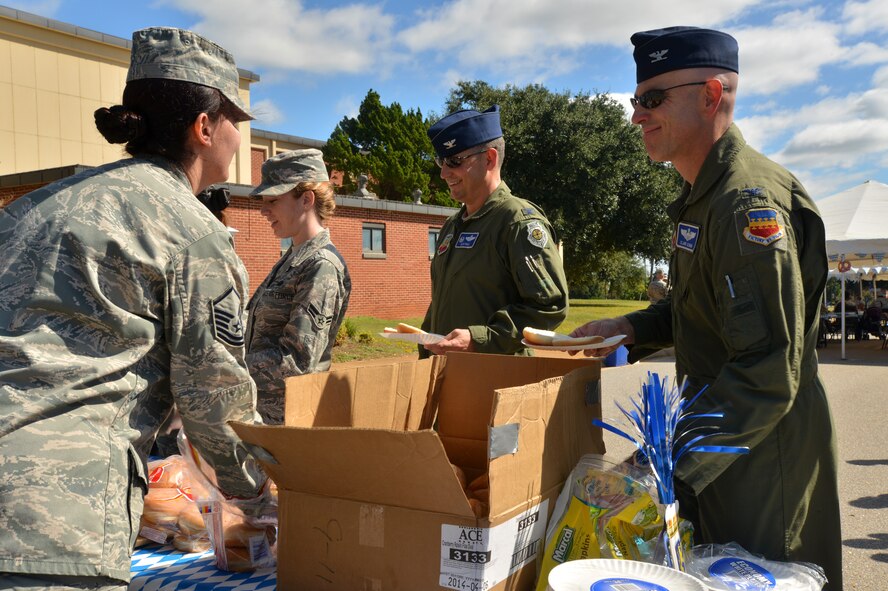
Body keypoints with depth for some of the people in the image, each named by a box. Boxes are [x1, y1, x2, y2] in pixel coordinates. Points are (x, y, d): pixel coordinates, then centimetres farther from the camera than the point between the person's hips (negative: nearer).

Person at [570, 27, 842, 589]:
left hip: (765, 456, -9)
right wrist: (630, 328, 4)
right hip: (723, 442, 9)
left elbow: (767, 374, -30)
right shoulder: (704, 196, 8)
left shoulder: (749, 201, -24)